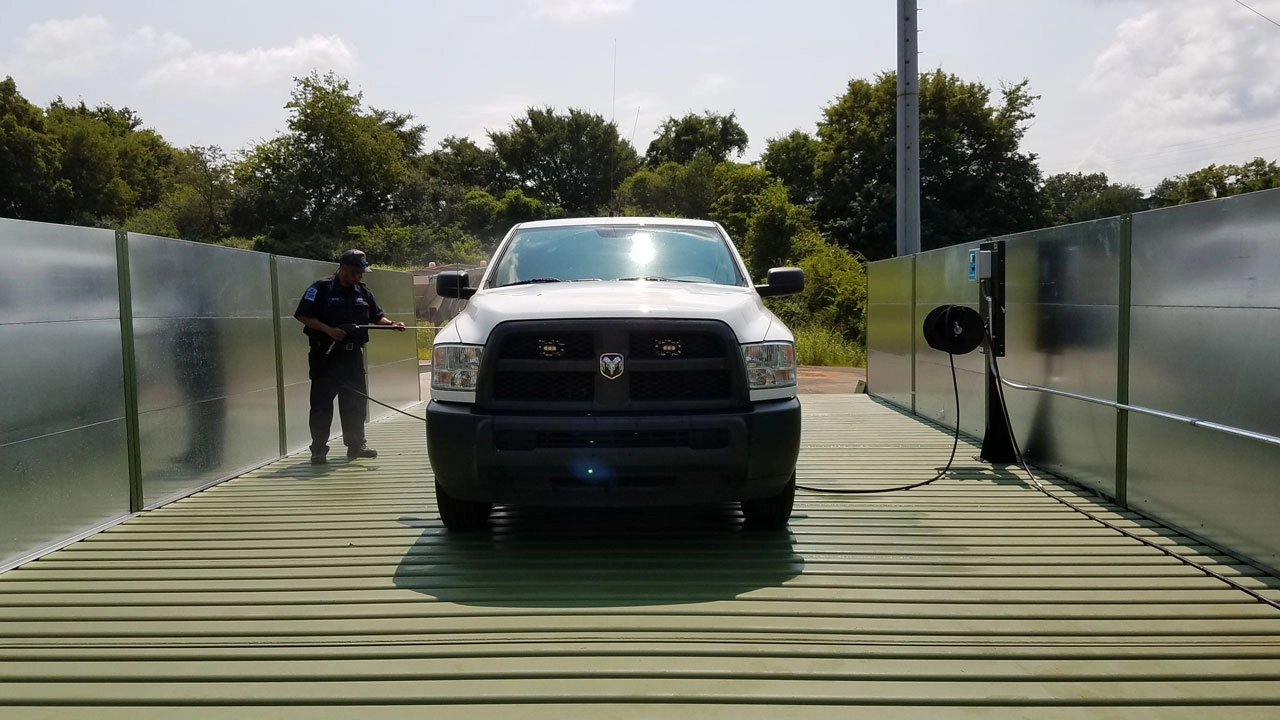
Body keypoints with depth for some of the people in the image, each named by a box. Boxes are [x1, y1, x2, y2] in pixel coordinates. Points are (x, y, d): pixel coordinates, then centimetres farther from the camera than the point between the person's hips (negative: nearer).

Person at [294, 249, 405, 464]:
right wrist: (329, 330, -19)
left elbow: (376, 316, 16)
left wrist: (391, 324, -5)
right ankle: (319, 450, 2)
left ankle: (356, 445, 20)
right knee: (322, 403, -3)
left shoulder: (363, 291, 12)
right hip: (326, 355, -6)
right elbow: (303, 316, -10)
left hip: (353, 355, 6)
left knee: (355, 401, 10)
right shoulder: (322, 288, -6)